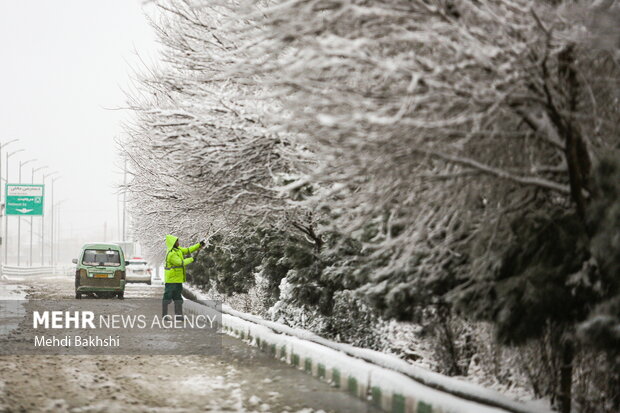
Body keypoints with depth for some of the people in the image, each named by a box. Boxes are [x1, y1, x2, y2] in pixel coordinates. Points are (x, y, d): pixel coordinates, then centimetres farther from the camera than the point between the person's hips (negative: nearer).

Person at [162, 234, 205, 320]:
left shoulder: (177, 249, 8)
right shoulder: (171, 254, -21)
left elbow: (187, 250, 13)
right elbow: (181, 263, -22)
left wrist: (199, 245, 6)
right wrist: (191, 259, -10)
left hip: (178, 279, 10)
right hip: (171, 279, -10)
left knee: (178, 297, 11)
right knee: (168, 297, -4)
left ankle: (178, 314, 14)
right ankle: (164, 315, 0)